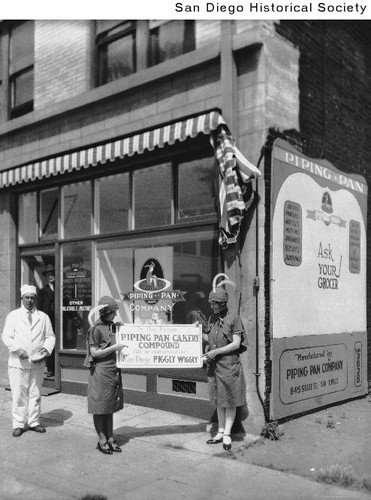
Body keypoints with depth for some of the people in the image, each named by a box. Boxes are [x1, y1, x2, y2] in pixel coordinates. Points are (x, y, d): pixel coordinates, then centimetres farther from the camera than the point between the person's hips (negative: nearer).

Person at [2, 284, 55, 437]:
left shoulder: (43, 317, 8)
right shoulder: (13, 316, 3)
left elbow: (50, 337, 10)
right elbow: (7, 337, -1)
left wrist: (46, 350, -8)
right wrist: (18, 350, -15)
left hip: (37, 362, 2)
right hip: (18, 362, -2)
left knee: (35, 394, 10)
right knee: (19, 395, 1)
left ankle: (34, 422, 21)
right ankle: (19, 424, 11)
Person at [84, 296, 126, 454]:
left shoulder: (113, 326, 11)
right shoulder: (96, 328, -11)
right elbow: (94, 353, -13)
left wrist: (124, 346, 8)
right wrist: (114, 348, -16)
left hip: (113, 370, 7)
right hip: (100, 371, -7)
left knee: (110, 406, 12)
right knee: (100, 407, 2)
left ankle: (110, 438, 20)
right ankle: (102, 440, 12)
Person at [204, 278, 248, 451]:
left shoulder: (234, 319, -9)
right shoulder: (211, 319, 10)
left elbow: (236, 344, -12)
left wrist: (216, 352, -16)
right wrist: (206, 352, 2)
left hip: (229, 365, -6)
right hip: (214, 365, 6)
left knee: (230, 402, 3)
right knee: (218, 401, 13)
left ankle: (227, 434, 10)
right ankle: (220, 433, 21)